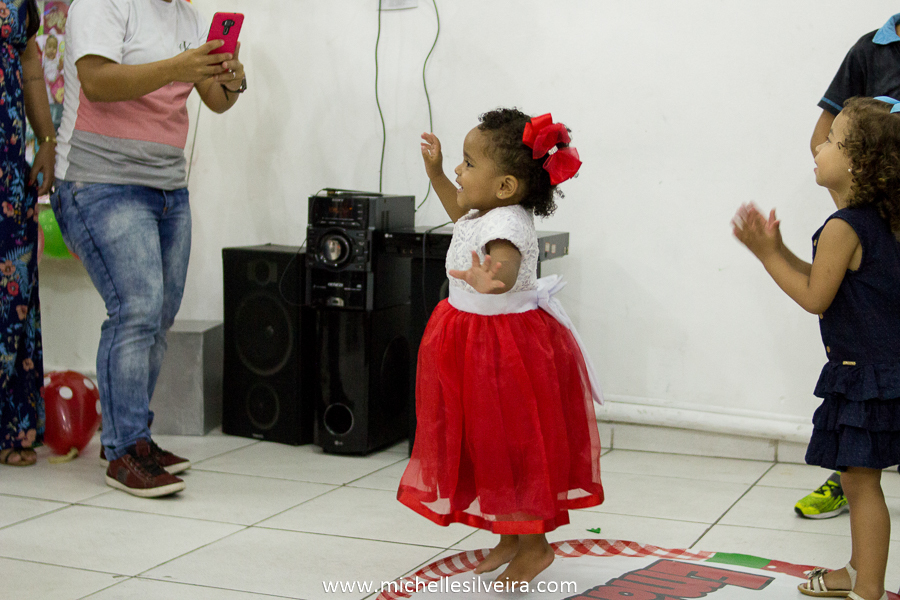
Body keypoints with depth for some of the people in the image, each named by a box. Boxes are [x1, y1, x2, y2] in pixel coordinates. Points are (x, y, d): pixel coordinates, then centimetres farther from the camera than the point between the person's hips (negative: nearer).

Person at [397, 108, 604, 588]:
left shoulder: (506, 225, -28)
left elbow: (505, 266, -49)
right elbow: (462, 212, 28)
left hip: (507, 343, -10)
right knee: (488, 445, 18)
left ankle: (534, 545, 17)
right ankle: (511, 537, 32)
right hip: (476, 341, 10)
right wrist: (435, 172, 27)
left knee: (515, 447, 1)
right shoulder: (484, 213, 3)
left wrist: (491, 278, -71)